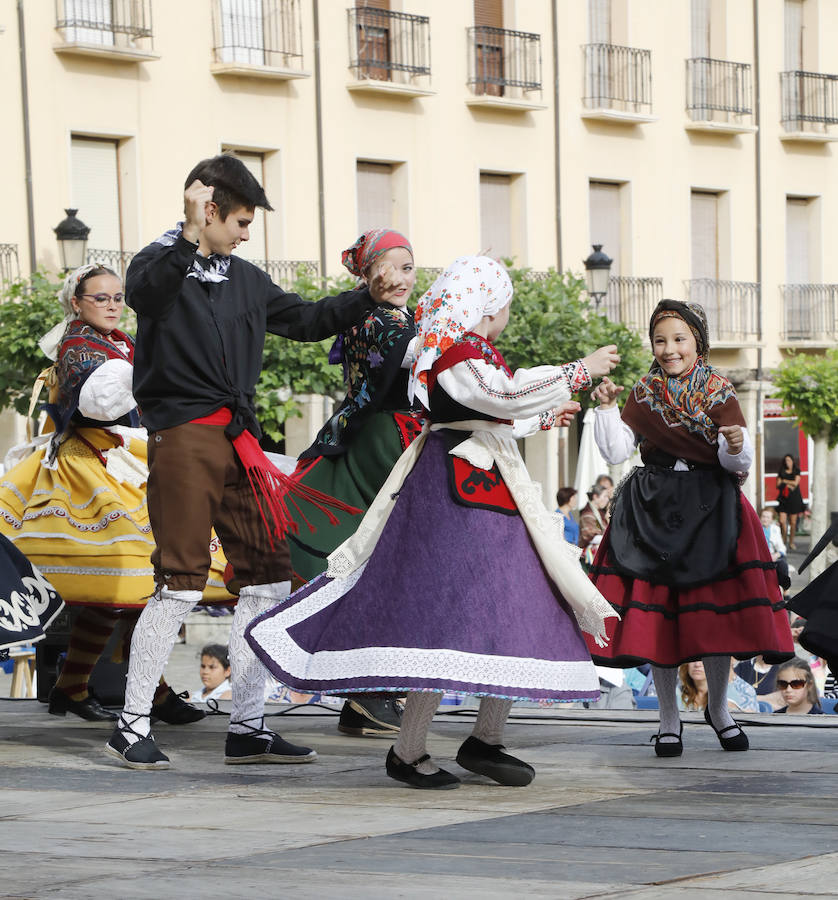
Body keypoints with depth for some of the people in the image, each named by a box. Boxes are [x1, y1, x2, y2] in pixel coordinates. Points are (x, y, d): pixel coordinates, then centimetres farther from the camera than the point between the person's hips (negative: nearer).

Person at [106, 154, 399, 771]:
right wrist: (189, 237, -40)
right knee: (181, 583, -9)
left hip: (239, 439, 7)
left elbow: (304, 320, 31)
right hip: (183, 436, -7)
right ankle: (132, 727, 1)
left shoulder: (246, 280, 18)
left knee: (269, 578, 6)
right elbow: (144, 293, -28)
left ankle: (248, 728, 14)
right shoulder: (163, 264, -3)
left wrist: (368, 298, 24)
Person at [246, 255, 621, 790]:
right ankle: (409, 751, -7)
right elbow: (507, 393, -28)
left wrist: (544, 419, 44)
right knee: (447, 615, -13)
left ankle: (486, 741, 16)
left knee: (518, 612, 8)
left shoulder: (475, 352, 19)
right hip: (455, 492, -11)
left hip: (493, 494, 11)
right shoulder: (459, 355, -14)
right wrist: (580, 371, -21)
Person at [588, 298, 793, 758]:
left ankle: (718, 708, 18)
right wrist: (606, 407, -9)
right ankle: (669, 719, 9)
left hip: (710, 507, -1)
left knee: (716, 608, -3)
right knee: (657, 607, -2)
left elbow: (739, 462, -6)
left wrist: (736, 447, -28)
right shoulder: (643, 394, 8)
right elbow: (615, 452, 2)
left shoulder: (720, 392, 2)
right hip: (654, 509, 1)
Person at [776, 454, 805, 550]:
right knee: (782, 521, -12)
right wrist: (788, 485, -7)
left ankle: (791, 542, 10)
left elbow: (795, 483, -5)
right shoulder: (781, 472, 11)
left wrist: (784, 481, 1)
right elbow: (778, 485, 4)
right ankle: (784, 540, 2)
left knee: (793, 522, 0)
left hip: (794, 499, -1)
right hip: (784, 499, 1)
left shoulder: (796, 472, 7)